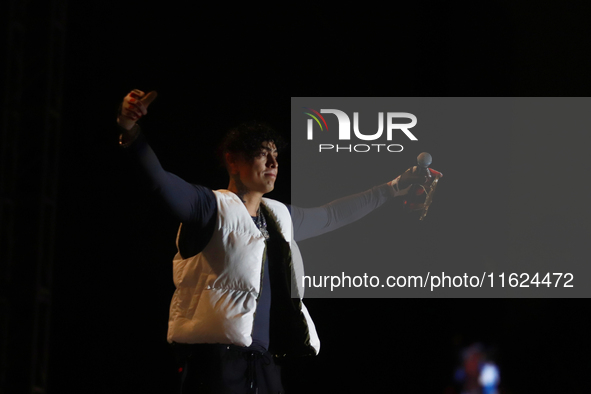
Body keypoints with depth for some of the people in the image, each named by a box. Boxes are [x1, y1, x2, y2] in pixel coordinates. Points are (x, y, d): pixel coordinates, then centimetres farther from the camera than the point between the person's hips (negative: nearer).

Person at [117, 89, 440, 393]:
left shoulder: (279, 216, 19)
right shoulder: (214, 208, -4)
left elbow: (330, 216, 34)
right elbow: (162, 182, -20)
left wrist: (395, 187, 40)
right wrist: (132, 133, -39)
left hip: (264, 363, 7)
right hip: (215, 361, -7)